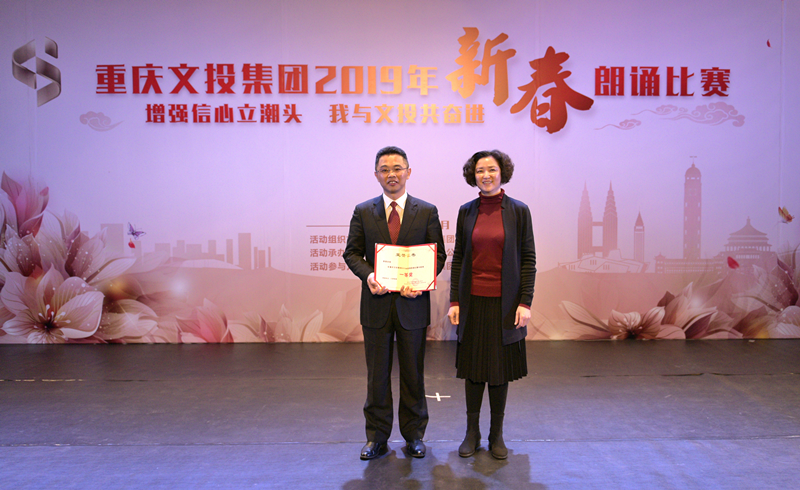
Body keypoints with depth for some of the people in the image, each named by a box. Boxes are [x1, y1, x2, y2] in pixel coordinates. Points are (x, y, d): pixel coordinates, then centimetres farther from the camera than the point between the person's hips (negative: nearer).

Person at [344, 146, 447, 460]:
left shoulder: (427, 211, 3)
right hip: (376, 304, 1)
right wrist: (368, 274, -15)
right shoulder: (363, 211, 5)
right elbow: (352, 253, 5)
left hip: (412, 304, 0)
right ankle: (377, 437, 23)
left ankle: (414, 435, 26)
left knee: (413, 373, 11)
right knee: (377, 375, 9)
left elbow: (438, 254, 2)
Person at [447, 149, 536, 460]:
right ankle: (472, 433, 23)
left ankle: (497, 434, 23)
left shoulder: (518, 211, -2)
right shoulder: (466, 211, 4)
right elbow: (458, 258, 6)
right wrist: (454, 301, 1)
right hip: (473, 301, 2)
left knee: (500, 368, 8)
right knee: (473, 368, 9)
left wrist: (525, 302, -8)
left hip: (505, 303, -1)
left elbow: (528, 259, -2)